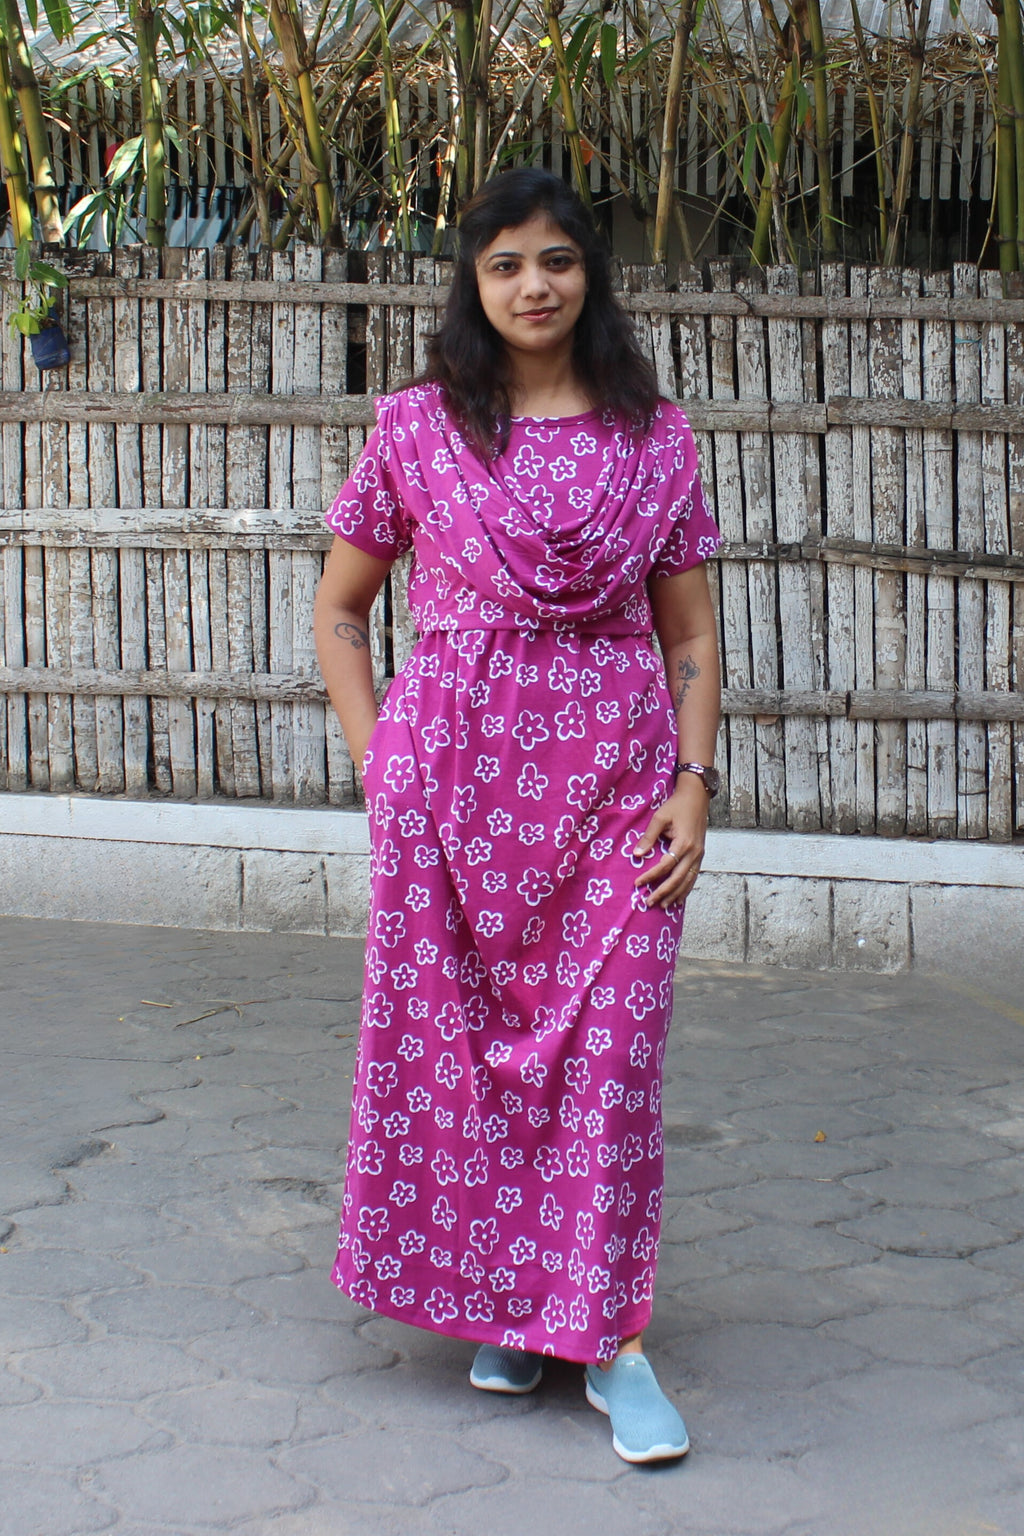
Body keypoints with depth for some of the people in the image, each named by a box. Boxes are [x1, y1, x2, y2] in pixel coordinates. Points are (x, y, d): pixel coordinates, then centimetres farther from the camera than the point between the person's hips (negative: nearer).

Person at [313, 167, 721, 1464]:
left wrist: (694, 781, -2)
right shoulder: (416, 428, 3)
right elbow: (338, 610, 10)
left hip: (616, 783, 0)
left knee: (610, 1049, -2)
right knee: (458, 1039, 5)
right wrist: (379, 761, 1)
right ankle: (496, 1308, 22)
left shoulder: (654, 435, 6)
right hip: (455, 772, 0)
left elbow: (690, 631, 8)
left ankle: (608, 1335, 7)